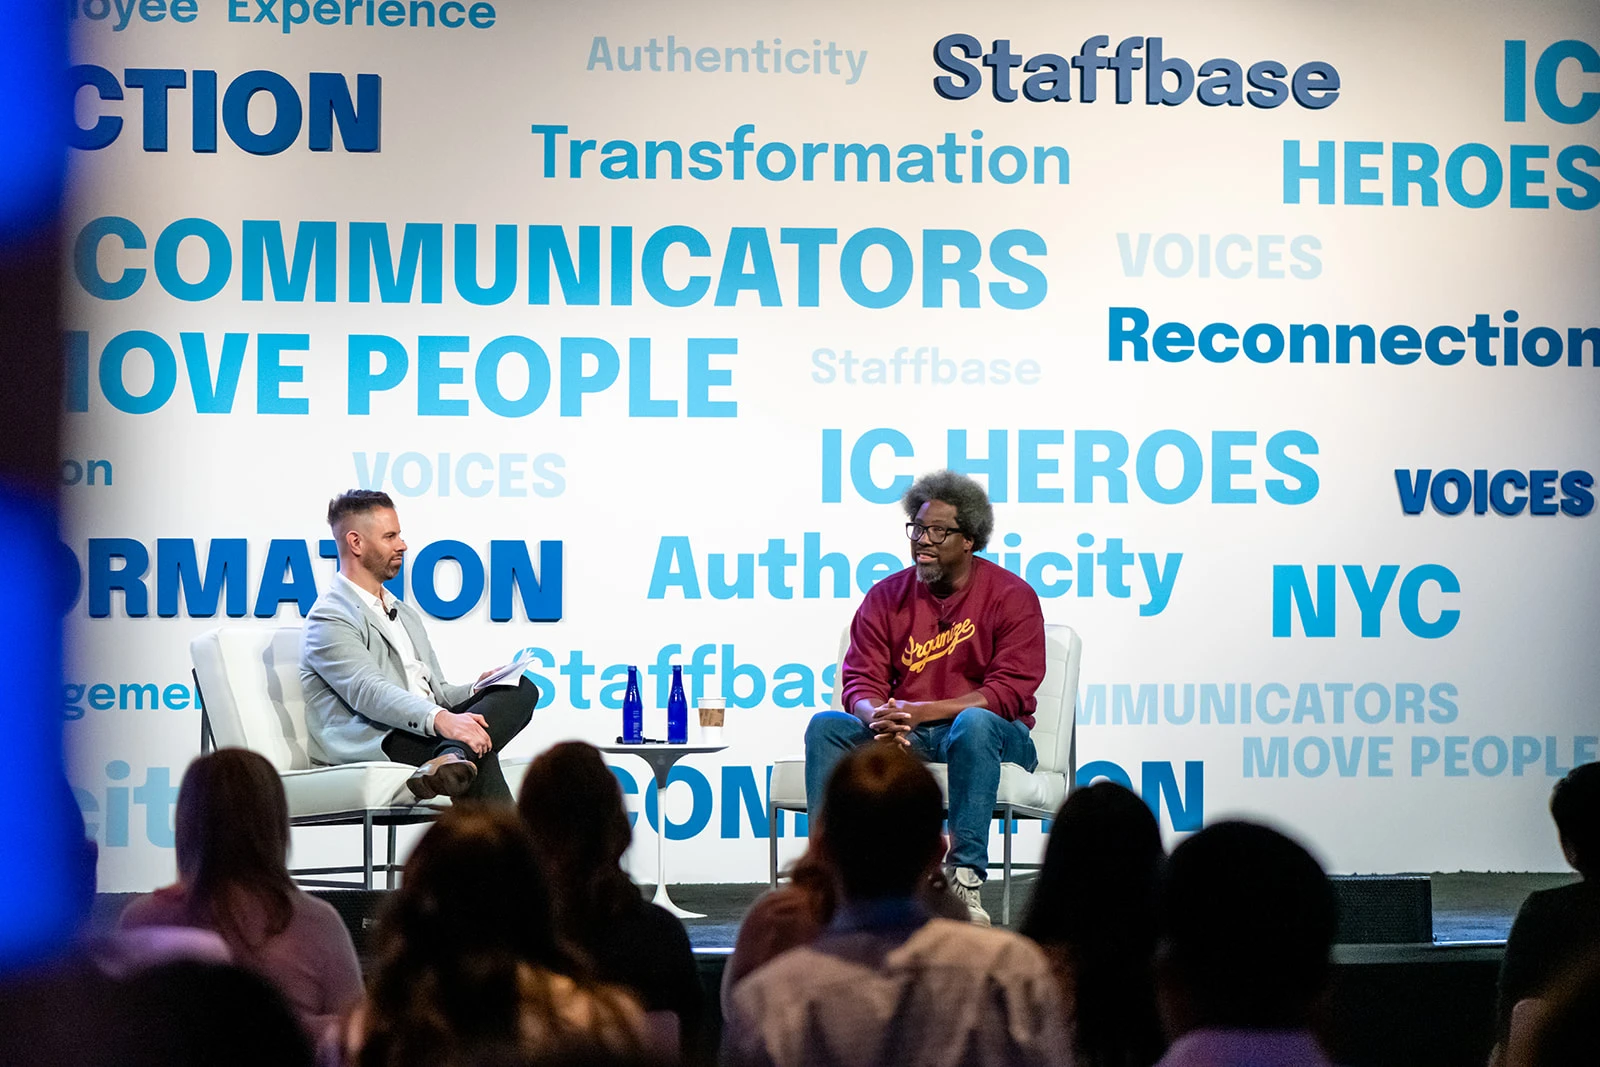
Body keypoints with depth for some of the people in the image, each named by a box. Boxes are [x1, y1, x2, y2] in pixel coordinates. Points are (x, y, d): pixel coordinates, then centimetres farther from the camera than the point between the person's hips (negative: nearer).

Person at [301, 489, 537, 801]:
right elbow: (368, 692, -19)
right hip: (373, 745, -8)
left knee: (522, 690, -18)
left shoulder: (406, 614, 30)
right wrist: (440, 719, -36)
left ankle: (452, 757, -40)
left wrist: (478, 690, 4)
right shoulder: (330, 618, -2)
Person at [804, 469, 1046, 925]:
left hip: (992, 735, -4)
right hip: (904, 736, 4)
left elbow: (1009, 692, -13)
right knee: (826, 726, -20)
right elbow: (859, 682, 3)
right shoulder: (886, 597, 8)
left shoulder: (1012, 596, -4)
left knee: (974, 722, -39)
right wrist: (879, 717, -23)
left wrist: (921, 711, -22)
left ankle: (965, 877, -42)